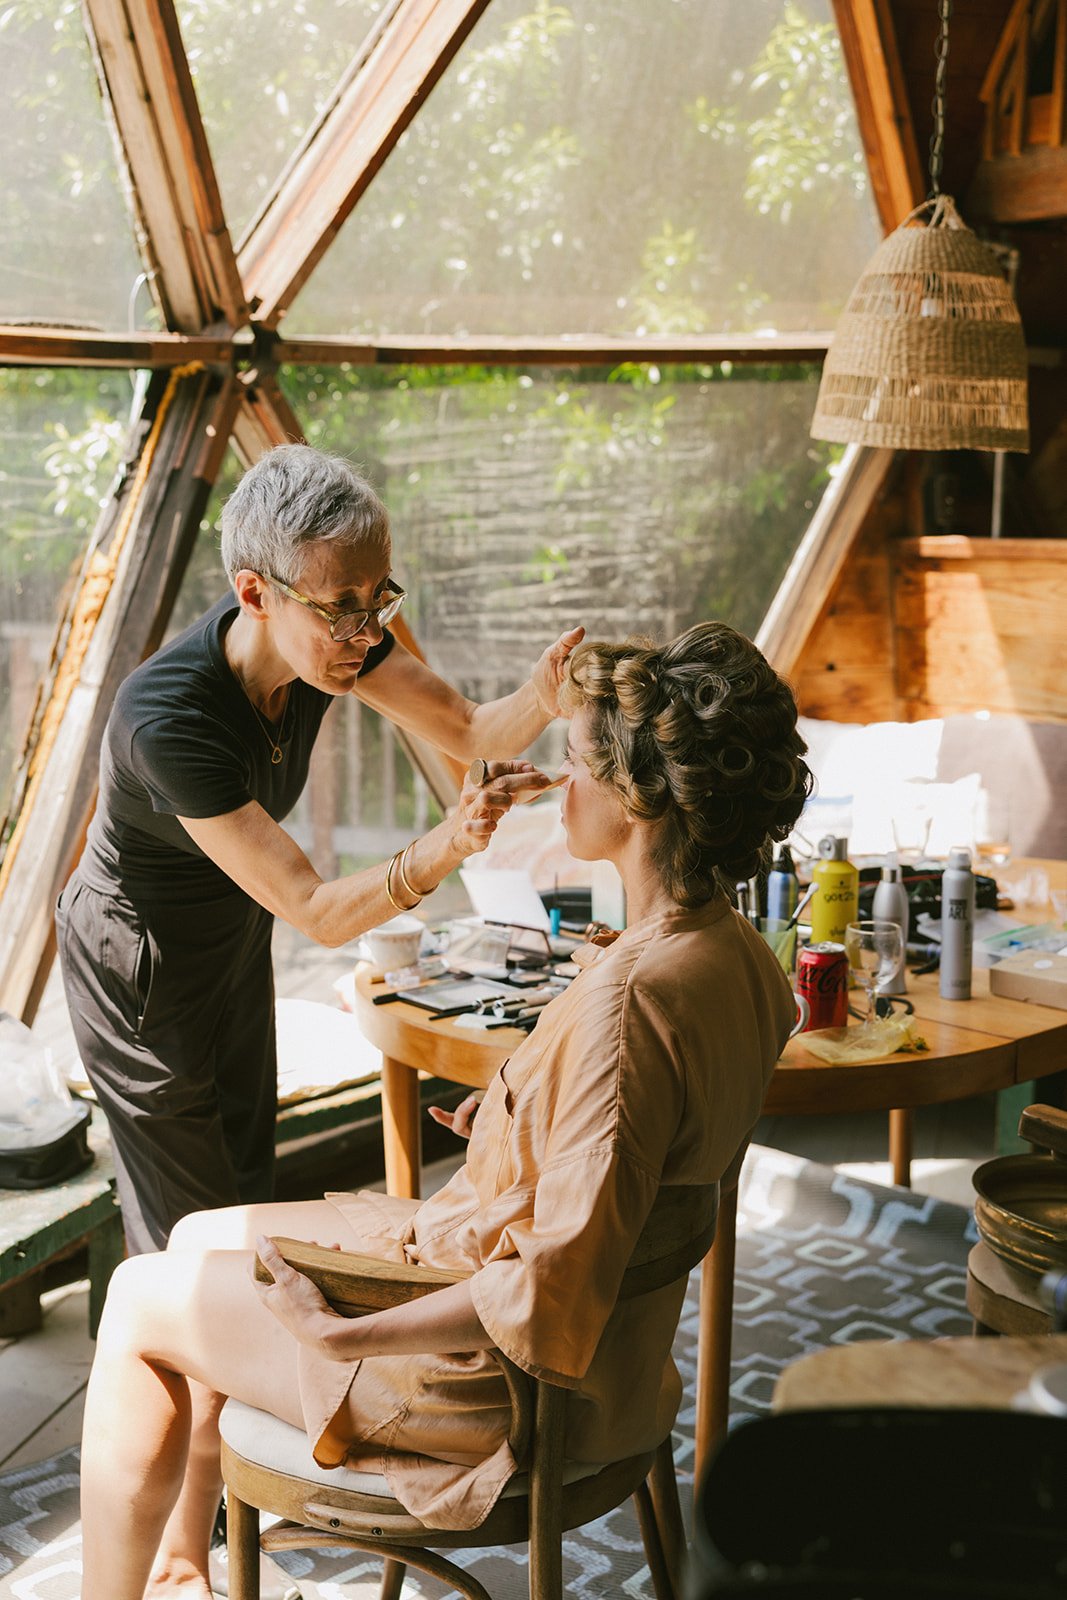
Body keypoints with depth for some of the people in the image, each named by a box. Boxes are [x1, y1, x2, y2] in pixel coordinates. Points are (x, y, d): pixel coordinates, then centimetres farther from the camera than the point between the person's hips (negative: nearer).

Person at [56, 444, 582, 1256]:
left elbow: (469, 731, -12)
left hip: (236, 939, 7)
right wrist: (445, 847, -50)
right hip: (140, 966, -7)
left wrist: (544, 698, -33)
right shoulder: (169, 719, -39)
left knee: (249, 1180, 23)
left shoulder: (330, 635, -19)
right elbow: (315, 911, -36)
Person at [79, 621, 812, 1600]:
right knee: (203, 1234, 22)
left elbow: (556, 1290, -33)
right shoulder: (737, 956, -4)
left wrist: (338, 1336, -24)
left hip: (500, 1378, -9)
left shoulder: (630, 998, -33)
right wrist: (515, 1134, 10)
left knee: (141, 1300, 8)